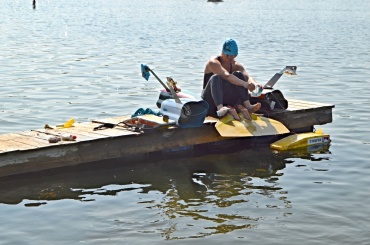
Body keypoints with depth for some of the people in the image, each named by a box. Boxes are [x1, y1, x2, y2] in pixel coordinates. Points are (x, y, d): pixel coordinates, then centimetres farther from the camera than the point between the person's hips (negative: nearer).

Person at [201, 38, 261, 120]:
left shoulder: (236, 65, 5)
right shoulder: (213, 62, -14)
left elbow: (248, 77, -12)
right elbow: (226, 76, -32)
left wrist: (254, 84, -35)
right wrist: (244, 84, -43)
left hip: (226, 100, 5)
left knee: (238, 74, -13)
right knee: (216, 78, -32)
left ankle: (247, 106, -30)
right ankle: (220, 108, -54)